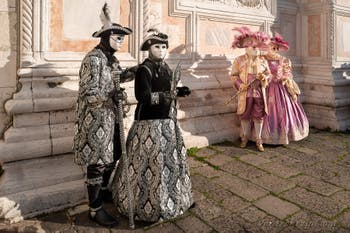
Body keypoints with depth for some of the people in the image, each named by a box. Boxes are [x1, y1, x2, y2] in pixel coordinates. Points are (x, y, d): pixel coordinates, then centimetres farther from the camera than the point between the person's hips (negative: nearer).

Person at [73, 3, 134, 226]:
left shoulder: (112, 59, 11)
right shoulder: (93, 58, -15)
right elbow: (88, 93, -19)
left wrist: (123, 76, 1)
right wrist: (112, 96, -32)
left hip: (110, 117, 9)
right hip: (95, 119, -8)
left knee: (111, 156, 18)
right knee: (97, 162, 0)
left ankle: (104, 190, 40)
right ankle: (95, 209, 14)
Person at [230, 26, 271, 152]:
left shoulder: (263, 60, 9)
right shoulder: (239, 60, 1)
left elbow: (268, 73, 16)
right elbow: (234, 75, 2)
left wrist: (264, 77, -7)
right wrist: (240, 85, -13)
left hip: (259, 93, 2)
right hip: (245, 93, -2)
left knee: (259, 116, 4)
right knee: (245, 116, 7)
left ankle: (258, 140, 17)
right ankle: (244, 138, 24)